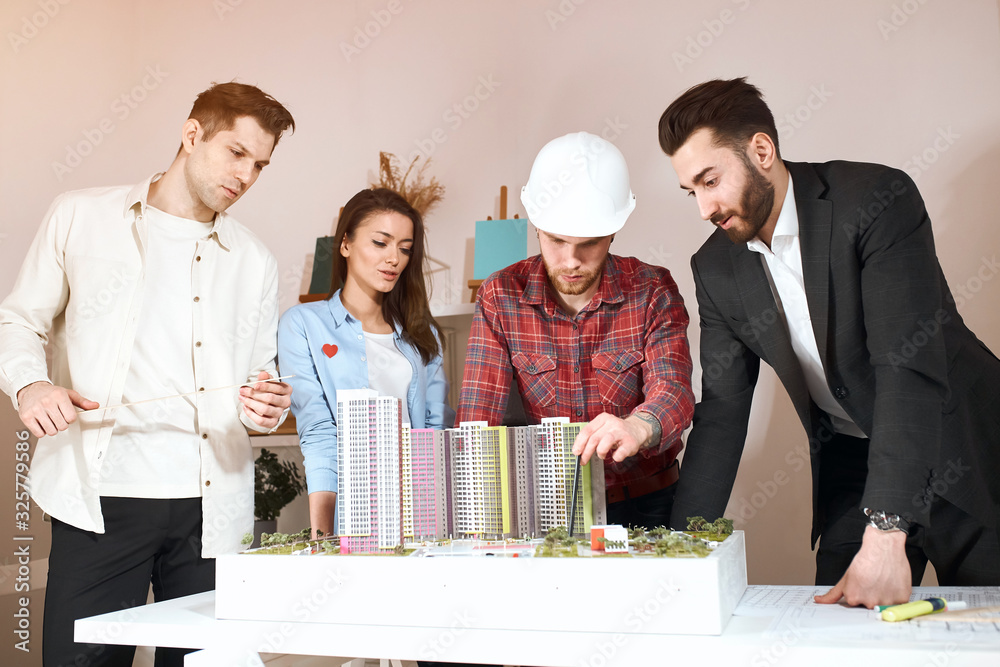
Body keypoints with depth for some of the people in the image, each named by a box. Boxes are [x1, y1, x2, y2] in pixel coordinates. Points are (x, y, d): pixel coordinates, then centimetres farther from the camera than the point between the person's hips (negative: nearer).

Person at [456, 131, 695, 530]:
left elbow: (674, 390, -19)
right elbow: (476, 417, -8)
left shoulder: (652, 291, -6)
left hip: (644, 502, 0)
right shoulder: (500, 297, -5)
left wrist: (639, 427, -43)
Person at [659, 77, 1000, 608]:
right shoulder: (716, 268, -5)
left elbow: (910, 367, -29)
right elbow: (722, 410, -2)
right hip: (850, 460, 4)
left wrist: (885, 535, -36)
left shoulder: (879, 200, -21)